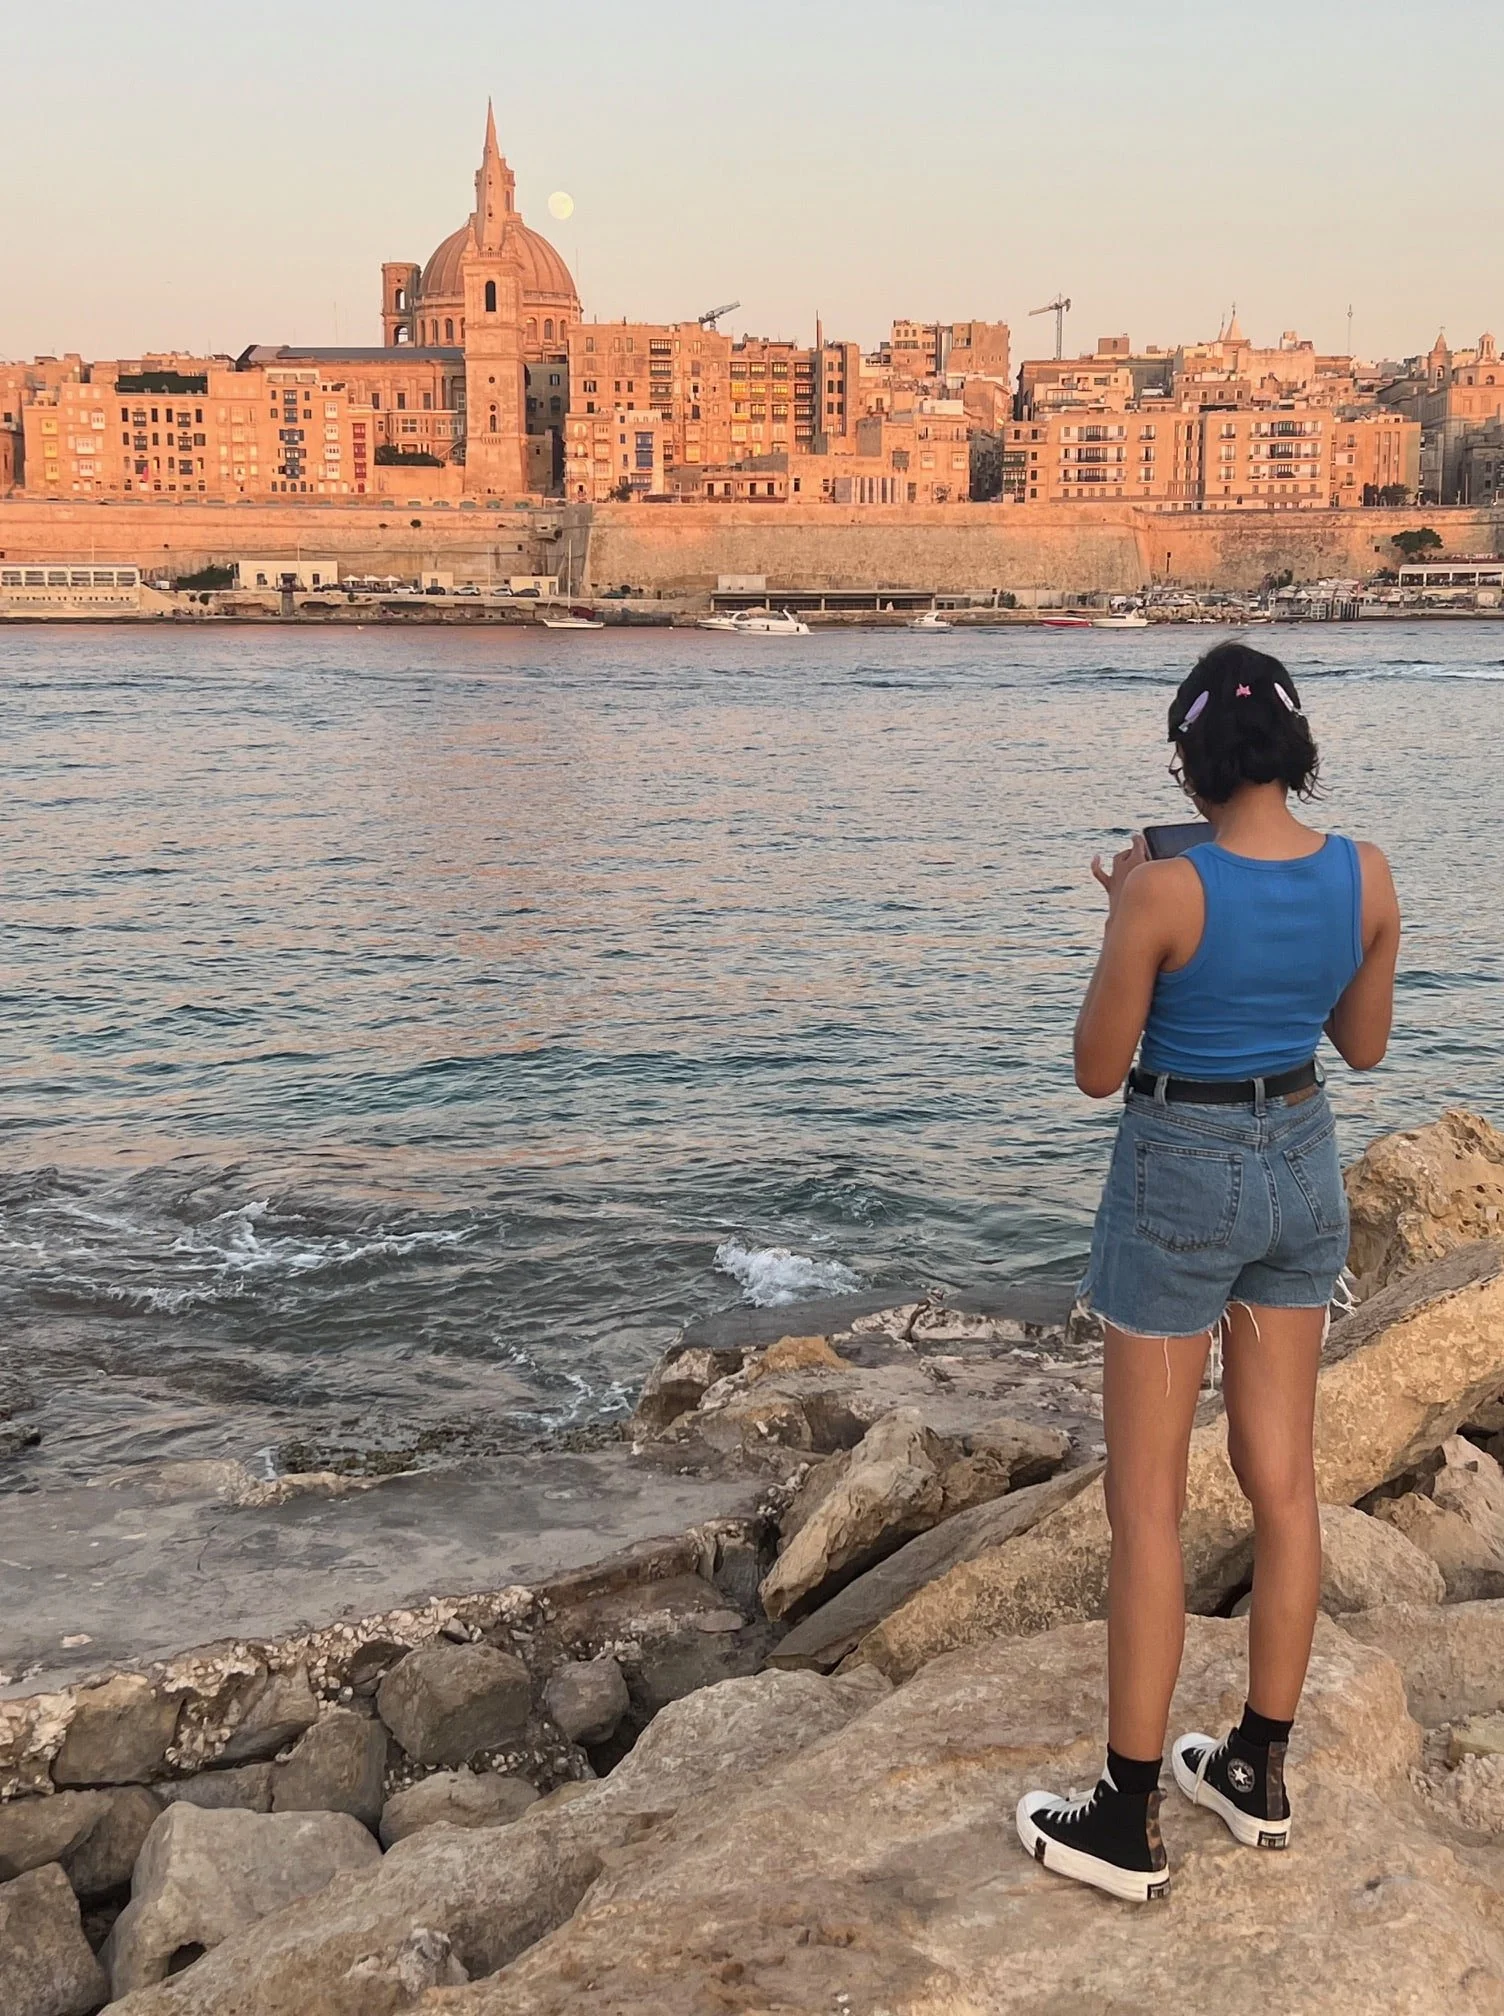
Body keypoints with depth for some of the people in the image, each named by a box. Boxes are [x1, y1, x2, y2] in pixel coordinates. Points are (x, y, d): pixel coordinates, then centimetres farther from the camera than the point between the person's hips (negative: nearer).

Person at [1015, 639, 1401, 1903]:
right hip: (1301, 1167, 6)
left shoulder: (1164, 890, -21)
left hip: (1179, 1179, -5)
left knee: (1147, 1502, 3)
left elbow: (1097, 1071, -12)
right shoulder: (1367, 877, -6)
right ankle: (1261, 1776, 29)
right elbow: (1366, 1047, 8)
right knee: (1282, 1479, 15)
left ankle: (1129, 1826, 11)